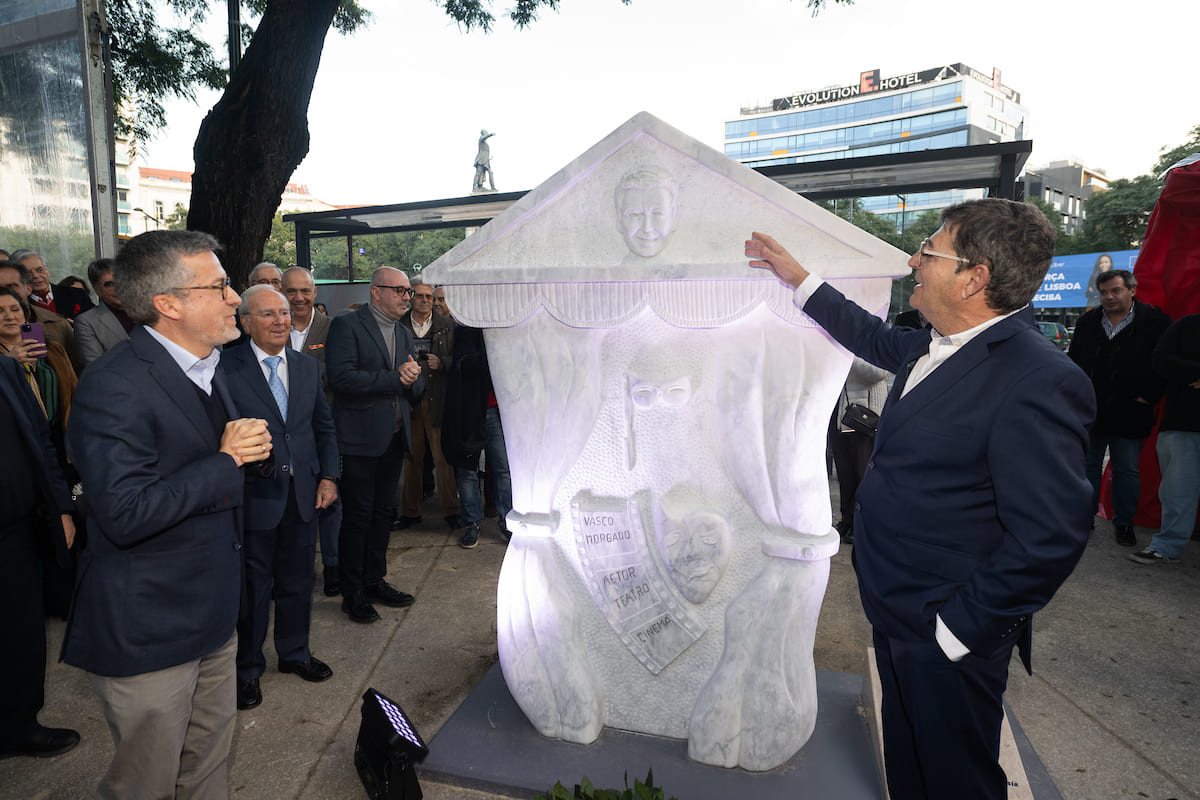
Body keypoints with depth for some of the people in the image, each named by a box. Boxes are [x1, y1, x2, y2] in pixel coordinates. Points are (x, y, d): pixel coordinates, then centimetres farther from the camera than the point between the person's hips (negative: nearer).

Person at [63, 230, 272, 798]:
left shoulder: (206, 368, 8)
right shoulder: (113, 386, -22)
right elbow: (126, 513, -30)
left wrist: (247, 447, 2)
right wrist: (225, 461, -21)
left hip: (213, 616, 8)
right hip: (147, 629, -8)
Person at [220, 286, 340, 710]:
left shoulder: (308, 367, 7)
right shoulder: (226, 368, -8)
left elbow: (324, 427, 12)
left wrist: (328, 476, 5)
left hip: (304, 494, 5)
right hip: (254, 495, -4)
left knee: (298, 580, 18)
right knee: (253, 585, 9)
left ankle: (295, 652, 39)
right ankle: (247, 668, 30)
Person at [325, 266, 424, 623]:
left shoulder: (404, 333, 16)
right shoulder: (346, 325, -7)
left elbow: (417, 388, 13)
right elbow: (342, 377, -20)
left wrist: (412, 378, -11)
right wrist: (395, 378, -19)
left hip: (395, 437, 7)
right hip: (361, 439, -7)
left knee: (383, 513, 15)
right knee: (357, 517, 2)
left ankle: (375, 580, 30)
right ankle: (353, 594, 16)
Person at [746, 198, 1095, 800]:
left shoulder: (1040, 381, -27)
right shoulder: (938, 345, 1)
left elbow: (1048, 539, -27)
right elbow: (876, 339, 22)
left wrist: (956, 630, -20)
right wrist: (799, 279, 24)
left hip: (947, 637, -8)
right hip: (895, 613, 8)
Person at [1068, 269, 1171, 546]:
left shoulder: (1155, 322, -4)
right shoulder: (1087, 322, 6)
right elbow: (1073, 360, 14)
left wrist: (1147, 396, -9)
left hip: (1129, 415, -3)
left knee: (1127, 470, 8)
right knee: (1087, 466, 10)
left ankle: (1124, 522, 22)